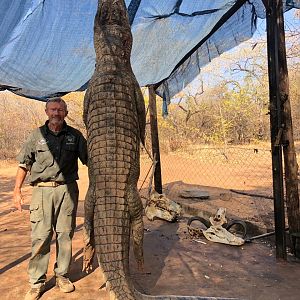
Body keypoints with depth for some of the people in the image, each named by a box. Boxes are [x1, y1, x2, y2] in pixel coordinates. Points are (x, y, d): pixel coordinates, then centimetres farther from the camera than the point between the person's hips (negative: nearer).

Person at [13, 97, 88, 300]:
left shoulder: (75, 135, 6)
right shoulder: (37, 135, 6)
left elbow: (88, 160, 9)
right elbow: (24, 164, 8)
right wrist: (17, 190, 2)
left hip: (67, 189, 1)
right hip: (42, 190, 0)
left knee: (65, 234, 8)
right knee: (40, 236, 0)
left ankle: (62, 276, 24)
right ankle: (37, 283, 15)